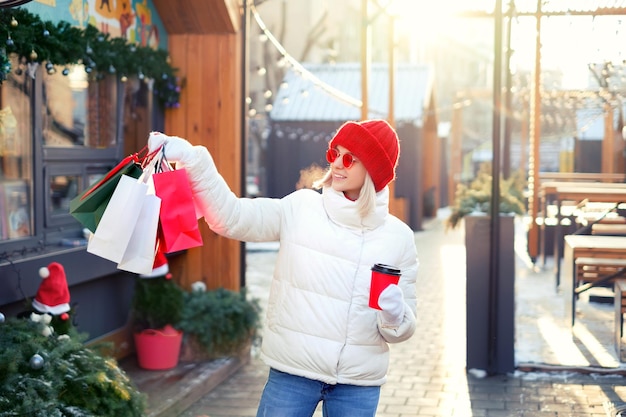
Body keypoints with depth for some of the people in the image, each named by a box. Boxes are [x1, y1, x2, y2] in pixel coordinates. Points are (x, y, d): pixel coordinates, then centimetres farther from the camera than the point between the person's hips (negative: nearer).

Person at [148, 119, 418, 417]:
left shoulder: (398, 237, 1)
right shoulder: (300, 209, -2)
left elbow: (402, 329, 6)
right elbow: (231, 218, -14)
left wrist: (394, 316, -17)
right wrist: (192, 158, -25)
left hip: (358, 384, 1)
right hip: (293, 372, -1)